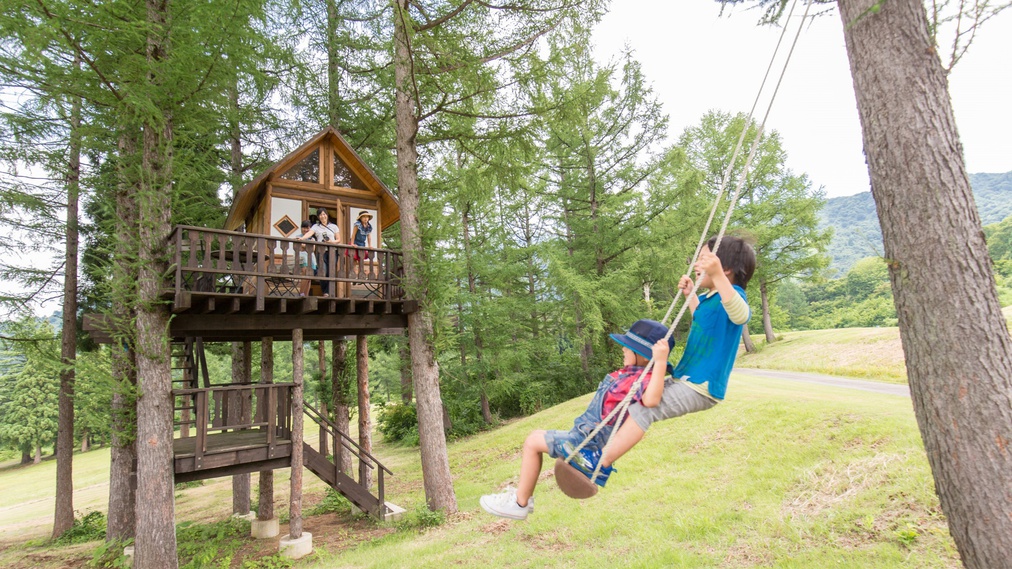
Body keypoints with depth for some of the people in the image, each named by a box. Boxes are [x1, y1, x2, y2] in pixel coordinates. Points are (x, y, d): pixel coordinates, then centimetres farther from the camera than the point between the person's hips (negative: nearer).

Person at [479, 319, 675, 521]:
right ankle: (524, 495, 24)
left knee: (533, 442, -5)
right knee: (536, 438, 20)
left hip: (590, 444, -10)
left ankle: (520, 503, 5)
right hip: (584, 435, 10)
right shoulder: (629, 373, 7)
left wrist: (660, 362, -48)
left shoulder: (644, 379, -21)